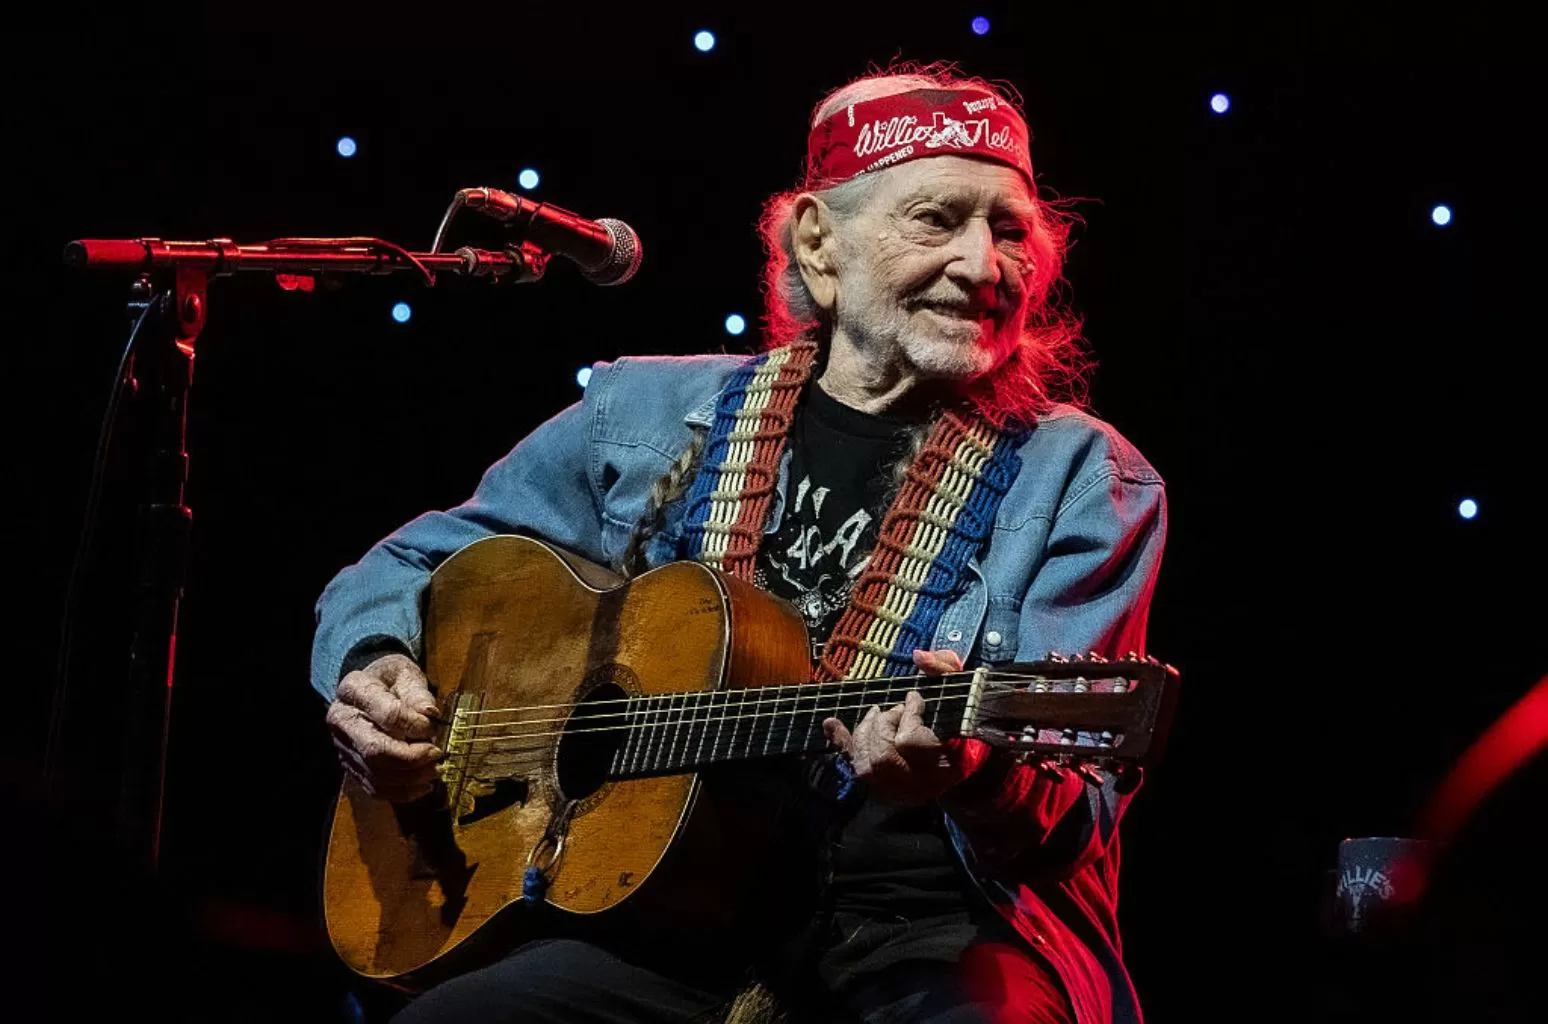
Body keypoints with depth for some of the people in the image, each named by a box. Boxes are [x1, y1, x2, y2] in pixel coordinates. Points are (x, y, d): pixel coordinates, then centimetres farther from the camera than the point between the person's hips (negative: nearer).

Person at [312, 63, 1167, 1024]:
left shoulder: (1086, 483, 2)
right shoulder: (650, 415, 11)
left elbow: (1077, 809, -8)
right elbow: (407, 567, 22)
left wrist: (975, 771, -31)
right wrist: (374, 672, 0)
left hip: (936, 935, -2)